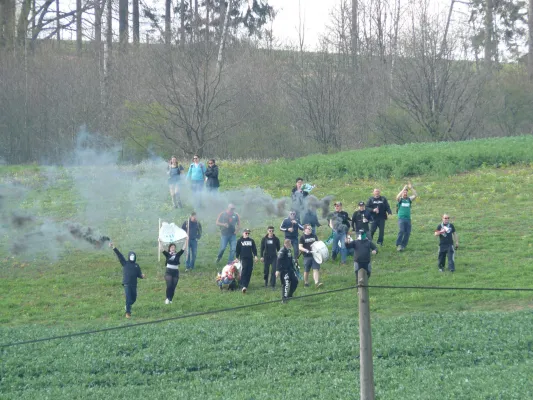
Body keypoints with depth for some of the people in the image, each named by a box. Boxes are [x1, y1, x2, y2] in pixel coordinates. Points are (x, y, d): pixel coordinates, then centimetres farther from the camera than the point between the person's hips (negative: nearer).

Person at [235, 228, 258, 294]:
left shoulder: (251, 241, 13)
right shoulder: (240, 241, 6)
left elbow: (254, 249, 14)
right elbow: (237, 250, 7)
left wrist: (255, 256, 3)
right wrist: (237, 258, 3)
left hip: (250, 258, 4)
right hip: (243, 258, -4)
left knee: (249, 273, 2)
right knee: (244, 271, -15)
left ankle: (246, 285, 12)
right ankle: (243, 286, -23)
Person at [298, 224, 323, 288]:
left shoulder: (314, 236, 9)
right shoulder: (302, 237, -3)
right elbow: (300, 247, -10)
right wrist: (306, 250, -25)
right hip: (307, 256, -3)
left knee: (316, 269, -9)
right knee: (306, 271, 8)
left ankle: (317, 283, -17)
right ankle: (306, 283, 24)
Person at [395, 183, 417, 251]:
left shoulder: (409, 199, 12)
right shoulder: (400, 199, 4)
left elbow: (415, 195, -3)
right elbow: (397, 197, -19)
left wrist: (411, 188, -11)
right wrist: (404, 189, -19)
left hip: (408, 219, 4)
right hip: (401, 218, -4)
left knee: (407, 233, 1)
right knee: (401, 231, -19)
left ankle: (403, 245, 10)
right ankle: (398, 245, -16)